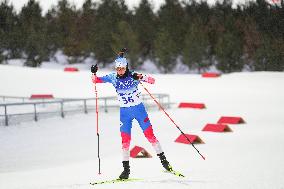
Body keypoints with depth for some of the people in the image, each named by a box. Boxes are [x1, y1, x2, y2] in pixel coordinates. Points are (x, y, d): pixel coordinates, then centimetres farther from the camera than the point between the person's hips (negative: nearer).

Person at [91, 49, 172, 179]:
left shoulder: (133, 75, -11)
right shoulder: (113, 78, -3)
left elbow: (152, 81, -18)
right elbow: (96, 80, 3)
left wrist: (141, 77, -36)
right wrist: (94, 73, -19)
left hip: (139, 109, -2)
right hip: (124, 112, 2)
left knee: (150, 135, -2)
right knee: (125, 140, -2)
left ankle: (163, 159, 11)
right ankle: (126, 169, 4)